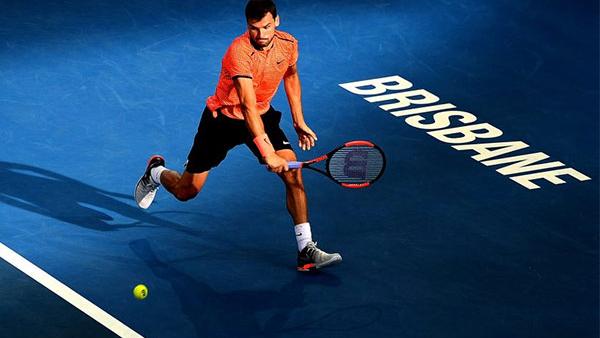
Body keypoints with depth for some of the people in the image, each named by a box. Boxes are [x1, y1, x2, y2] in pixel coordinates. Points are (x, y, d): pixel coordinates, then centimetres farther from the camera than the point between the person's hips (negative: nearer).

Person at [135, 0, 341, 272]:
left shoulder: (288, 44, -13)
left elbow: (291, 76, 12)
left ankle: (306, 250, -12)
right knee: (186, 192, 5)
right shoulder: (240, 51, -33)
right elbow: (248, 106, -40)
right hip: (223, 119, -4)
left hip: (262, 116, 4)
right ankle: (156, 172, 42)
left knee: (293, 172, -17)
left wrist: (299, 121, 10)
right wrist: (267, 152, -48)